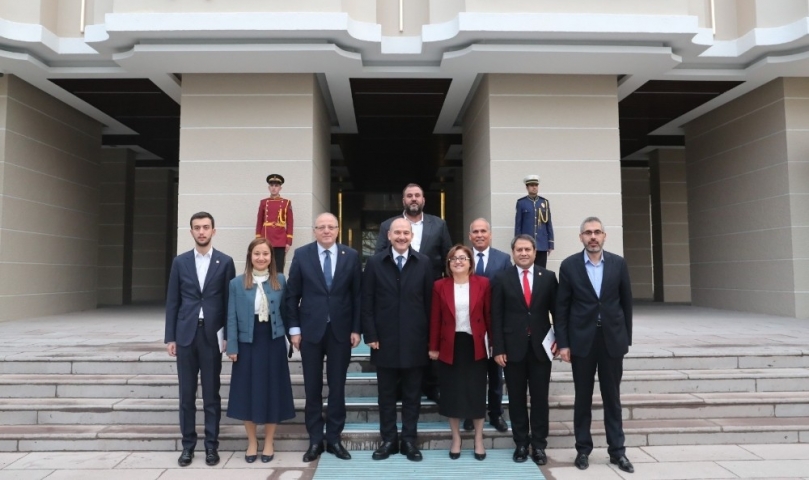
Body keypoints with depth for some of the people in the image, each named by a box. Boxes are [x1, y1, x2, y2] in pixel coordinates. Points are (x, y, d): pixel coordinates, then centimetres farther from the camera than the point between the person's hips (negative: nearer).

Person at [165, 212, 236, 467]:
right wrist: (170, 337, 2)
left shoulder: (225, 262, 1)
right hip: (186, 335, 2)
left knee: (211, 394, 6)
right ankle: (188, 444, 19)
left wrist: (228, 336, -3)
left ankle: (211, 445, 15)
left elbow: (229, 301, 1)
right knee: (187, 394, 8)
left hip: (212, 336, -2)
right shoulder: (180, 262, 6)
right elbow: (172, 301, 6)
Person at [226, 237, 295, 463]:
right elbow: (232, 318, -1)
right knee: (248, 392, 6)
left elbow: (286, 310, 6)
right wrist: (232, 347, -6)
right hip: (248, 344, 0)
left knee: (272, 392, 7)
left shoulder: (280, 281, 3)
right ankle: (252, 442, 24)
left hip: (274, 343, 1)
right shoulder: (237, 283, -1)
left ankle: (269, 443, 22)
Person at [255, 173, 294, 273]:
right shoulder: (263, 202, 8)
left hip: (280, 242, -1)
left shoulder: (286, 203, 4)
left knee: (279, 270, 2)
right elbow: (259, 223, 10)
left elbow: (290, 224, 2)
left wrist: (288, 242, -3)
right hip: (265, 242, 1)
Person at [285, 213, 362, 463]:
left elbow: (357, 295, 2)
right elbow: (292, 294, 1)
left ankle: (334, 438, 22)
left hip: (341, 330, 1)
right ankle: (315, 440, 20)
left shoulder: (351, 256, 1)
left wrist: (356, 328, -2)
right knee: (313, 388, 8)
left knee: (337, 387, 8)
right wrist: (294, 328, -3)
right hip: (310, 330, 0)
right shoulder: (301, 255, 0)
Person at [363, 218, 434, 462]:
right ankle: (388, 440, 23)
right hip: (385, 340, 0)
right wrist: (370, 335, -6)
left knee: (412, 394, 9)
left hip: (414, 341, 0)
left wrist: (429, 337, 0)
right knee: (386, 394, 10)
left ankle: (409, 440, 22)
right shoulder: (374, 263, 2)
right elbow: (367, 302, 1)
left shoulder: (424, 263, 2)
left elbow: (429, 301, 3)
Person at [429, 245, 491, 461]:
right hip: (449, 346, 0)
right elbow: (435, 319, 1)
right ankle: (456, 439, 23)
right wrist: (433, 346, -2)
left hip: (475, 346, 0)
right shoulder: (440, 286, -1)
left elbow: (489, 315, 1)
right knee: (452, 394, 6)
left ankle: (478, 440, 23)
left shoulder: (483, 283, -1)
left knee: (476, 393, 6)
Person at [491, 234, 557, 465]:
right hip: (513, 347, 0)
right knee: (517, 399, 8)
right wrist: (498, 349, -7)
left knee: (540, 398, 7)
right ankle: (521, 444, 20)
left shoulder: (548, 277, 3)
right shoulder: (502, 279, 1)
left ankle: (539, 445, 18)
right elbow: (496, 317, -2)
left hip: (541, 347, 1)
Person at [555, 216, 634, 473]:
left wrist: (626, 338, 4)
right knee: (583, 398, 9)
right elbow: (562, 307, -2)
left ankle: (617, 450, 20)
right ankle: (583, 449, 20)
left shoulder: (618, 264, 1)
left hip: (612, 339, 1)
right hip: (582, 340, -1)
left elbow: (626, 303, 6)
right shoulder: (569, 265, -3)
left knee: (612, 397, 10)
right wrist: (563, 343, -5)